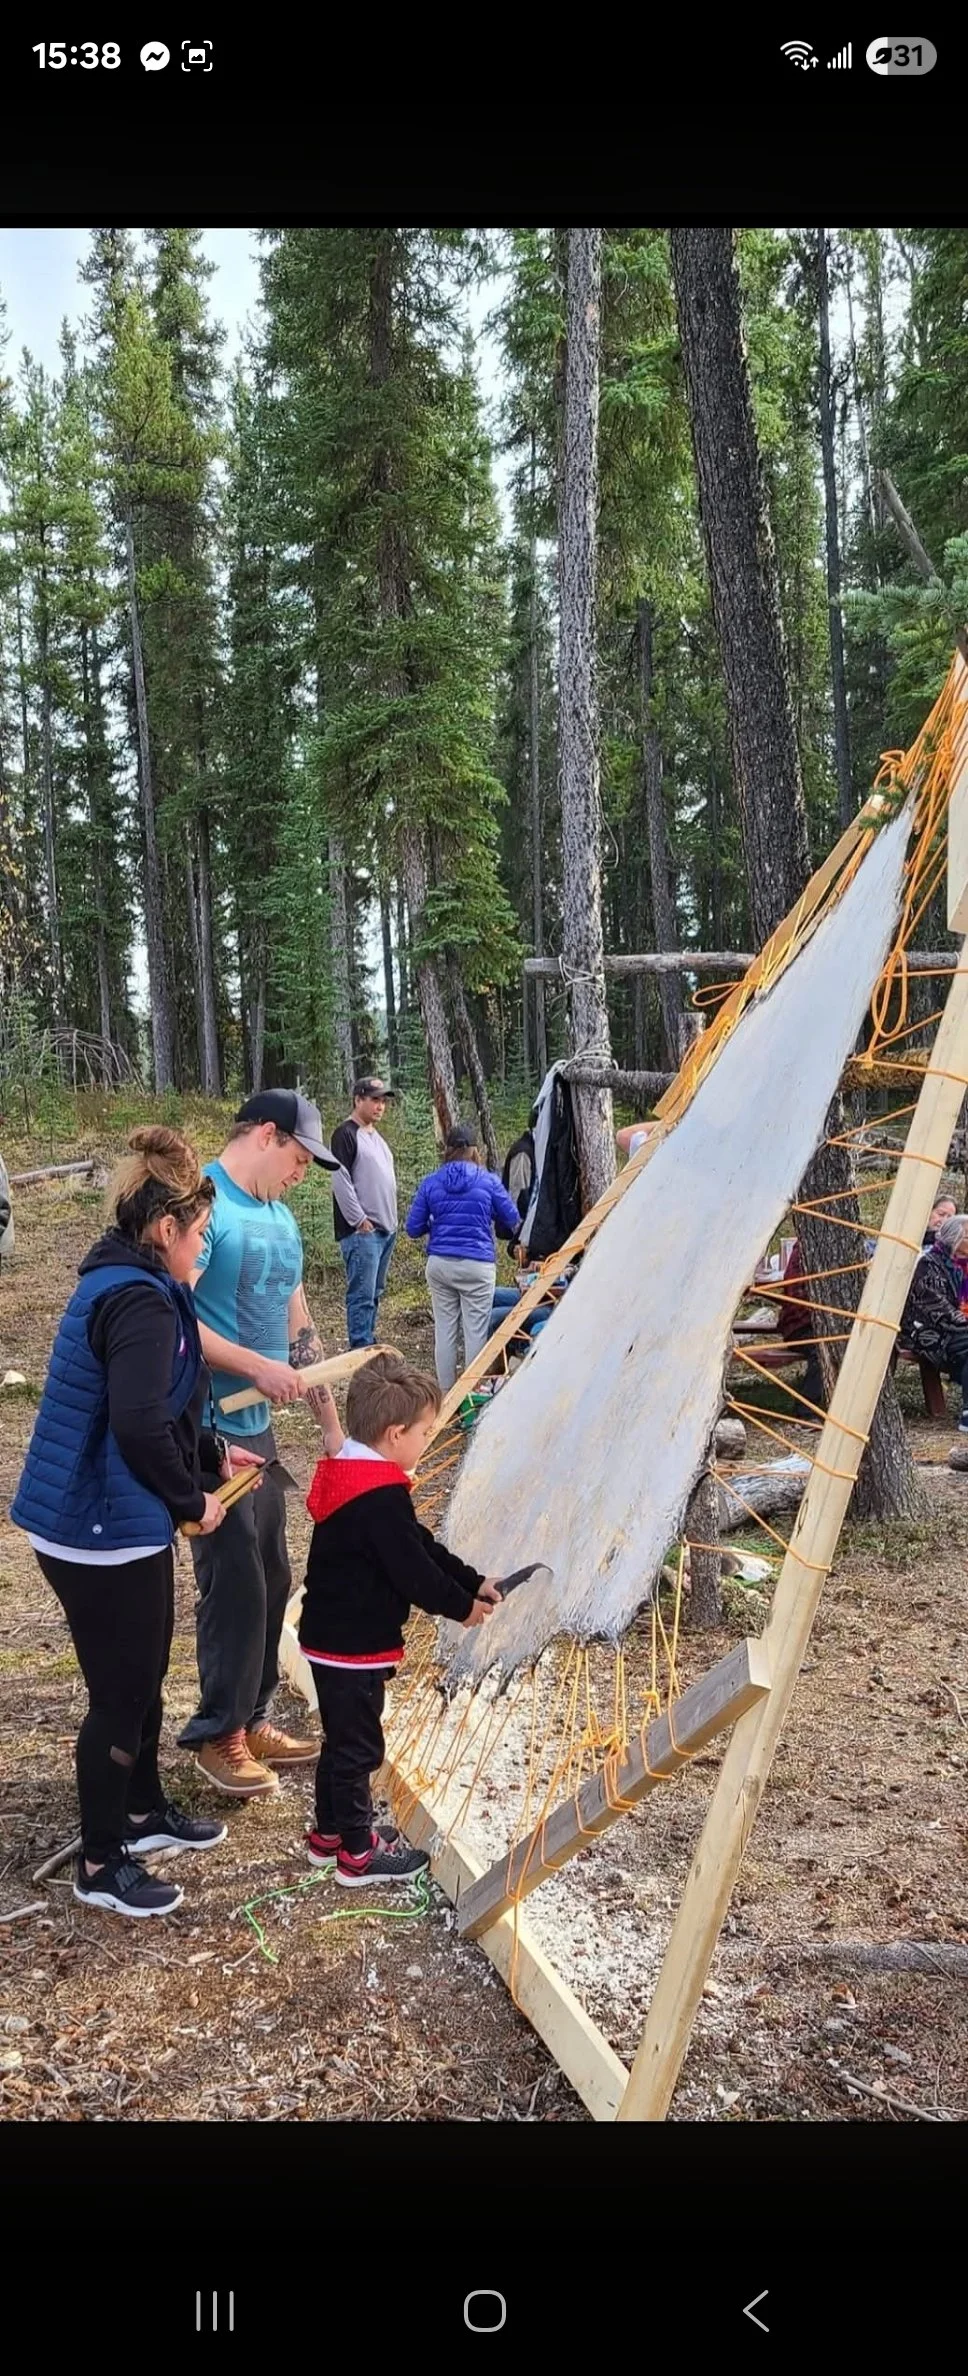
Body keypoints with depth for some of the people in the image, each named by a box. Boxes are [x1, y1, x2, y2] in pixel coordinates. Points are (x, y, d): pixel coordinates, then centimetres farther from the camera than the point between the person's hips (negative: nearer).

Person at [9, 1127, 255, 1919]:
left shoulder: (118, 1283, 9)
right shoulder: (140, 1301, -23)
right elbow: (141, 1426, -30)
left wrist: (213, 1452, 24)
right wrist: (192, 1500, -15)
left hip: (108, 1521, 10)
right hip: (105, 1533, -10)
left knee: (143, 1675, 24)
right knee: (120, 1693, 6)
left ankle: (144, 1811, 43)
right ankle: (101, 1864, 23)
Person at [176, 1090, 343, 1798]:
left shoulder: (280, 1216, 13)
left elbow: (297, 1318, 19)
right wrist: (259, 1368, -23)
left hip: (259, 1427, 9)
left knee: (271, 1579, 14)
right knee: (235, 1582, -2)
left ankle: (252, 1720, 28)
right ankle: (219, 1735, 15)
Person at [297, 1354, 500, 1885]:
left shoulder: (345, 1472, 7)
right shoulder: (383, 1496, -26)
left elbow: (419, 1547, 11)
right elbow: (412, 1571, -22)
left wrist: (473, 1582, 9)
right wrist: (462, 1607, -6)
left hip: (328, 1637, 10)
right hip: (355, 1644, -10)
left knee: (341, 1738, 22)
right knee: (358, 1746, 5)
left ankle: (329, 1833, 37)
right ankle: (358, 1854, 18)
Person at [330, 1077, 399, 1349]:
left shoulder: (376, 1137, 19)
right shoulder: (346, 1134, -9)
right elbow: (341, 1181, -15)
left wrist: (391, 1222, 18)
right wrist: (360, 1220, -16)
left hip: (386, 1229, 9)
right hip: (361, 1231, -9)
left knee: (375, 1293, 12)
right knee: (362, 1295, -9)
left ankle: (369, 1345, 19)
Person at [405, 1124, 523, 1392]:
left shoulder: (431, 1182, 2)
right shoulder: (488, 1181, -4)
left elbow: (413, 1228, 3)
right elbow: (512, 1222, 4)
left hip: (439, 1264, 3)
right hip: (477, 1266, -3)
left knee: (444, 1329, 10)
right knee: (475, 1331, 4)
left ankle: (445, 1391, 17)